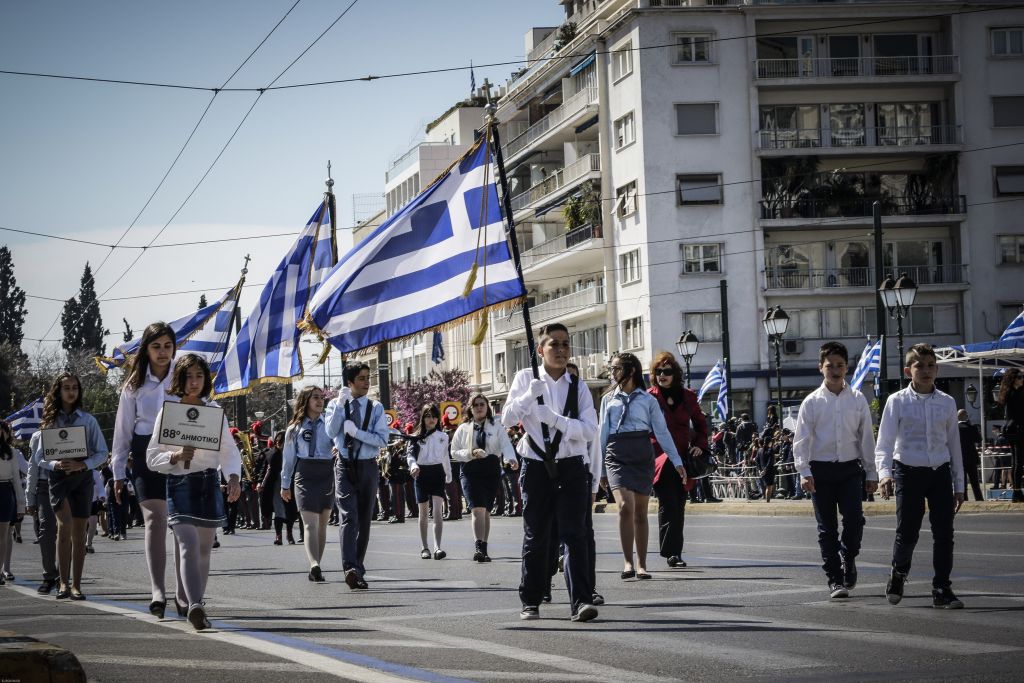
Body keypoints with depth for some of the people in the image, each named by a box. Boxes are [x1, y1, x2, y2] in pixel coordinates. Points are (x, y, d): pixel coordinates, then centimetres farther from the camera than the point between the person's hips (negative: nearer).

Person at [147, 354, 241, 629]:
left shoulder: (214, 411, 9)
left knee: (204, 549, 10)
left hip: (209, 483, 4)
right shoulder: (168, 410, 0)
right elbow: (152, 457, 0)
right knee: (188, 545, -19)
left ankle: (190, 601, 25)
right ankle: (195, 606, -30)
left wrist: (233, 477, -10)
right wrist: (176, 456, -19)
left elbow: (229, 449, 8)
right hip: (179, 483, -4)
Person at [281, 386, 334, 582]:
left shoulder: (329, 424, 9)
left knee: (322, 523, 8)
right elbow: (288, 456, 13)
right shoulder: (295, 427, 9)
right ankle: (314, 565, -29)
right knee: (310, 522, -13)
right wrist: (285, 484, 16)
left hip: (327, 473, 2)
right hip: (305, 474, -2)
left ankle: (315, 567, 16)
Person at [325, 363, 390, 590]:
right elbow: (331, 431, -11)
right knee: (349, 517, -17)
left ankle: (357, 569, 17)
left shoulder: (376, 409, 5)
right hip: (345, 467, -2)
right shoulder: (335, 405, 6)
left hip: (368, 467, 2)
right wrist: (340, 404, -16)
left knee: (365, 520, 7)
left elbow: (382, 440, -7)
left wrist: (356, 431, -15)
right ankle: (350, 568, -29)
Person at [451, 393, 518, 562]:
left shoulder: (496, 428, 6)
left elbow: (506, 445, -9)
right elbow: (454, 452, 7)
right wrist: (471, 453, -12)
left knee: (486, 510, 8)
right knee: (478, 509, -16)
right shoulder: (463, 429, 8)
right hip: (471, 472, -1)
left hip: (492, 472, 1)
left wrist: (511, 459, -30)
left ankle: (483, 549, 15)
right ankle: (478, 547, -27)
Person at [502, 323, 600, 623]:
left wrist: (555, 418, -17)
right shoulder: (525, 378, 4)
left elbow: (590, 430, -5)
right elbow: (507, 418, -5)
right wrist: (529, 395, -21)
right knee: (535, 536, 7)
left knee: (574, 534, -9)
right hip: (536, 466, 0)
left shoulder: (578, 387, 5)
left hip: (571, 466, 0)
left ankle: (580, 601, -16)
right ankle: (530, 602, 18)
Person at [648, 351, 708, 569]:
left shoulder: (687, 396, 10)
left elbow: (700, 423, 20)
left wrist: (700, 445, 4)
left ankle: (674, 553, 14)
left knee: (679, 507, 6)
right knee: (669, 506, -14)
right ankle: (671, 553, -16)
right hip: (660, 459, -4)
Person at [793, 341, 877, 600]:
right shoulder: (812, 402, 1)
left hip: (850, 468, 1)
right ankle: (834, 579, 9)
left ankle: (848, 559, 18)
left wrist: (871, 472, 7)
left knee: (855, 520, -10)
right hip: (821, 469, -1)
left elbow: (866, 437, 9)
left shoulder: (857, 399, 6)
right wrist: (804, 472, -11)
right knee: (827, 528, 2)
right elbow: (801, 439, -1)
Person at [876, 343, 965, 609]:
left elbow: (954, 445, 13)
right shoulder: (897, 402, -1)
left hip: (940, 472, 3)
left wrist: (959, 485, 13)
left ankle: (942, 590, 7)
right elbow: (884, 444, -5)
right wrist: (884, 474, -23)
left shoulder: (947, 403, 7)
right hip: (909, 472, -2)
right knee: (907, 533, -1)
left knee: (944, 533, -2)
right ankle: (898, 574, 28)